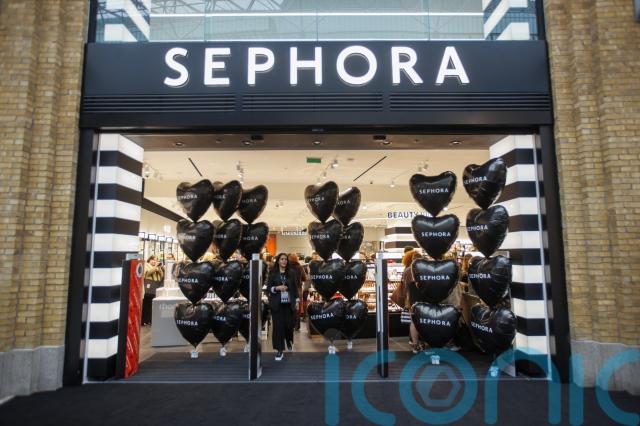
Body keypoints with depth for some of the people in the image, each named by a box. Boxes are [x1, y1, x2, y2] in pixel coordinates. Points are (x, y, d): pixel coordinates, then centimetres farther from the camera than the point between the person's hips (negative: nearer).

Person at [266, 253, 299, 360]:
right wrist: (277, 288, -17)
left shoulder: (291, 273, 5)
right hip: (277, 304, -1)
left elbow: (295, 288, 9)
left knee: (289, 325, 4)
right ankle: (280, 350, 9)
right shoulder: (272, 273, -1)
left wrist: (297, 300, 4)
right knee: (278, 326, -2)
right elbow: (268, 288, 0)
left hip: (289, 303, 2)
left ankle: (289, 341, 36)